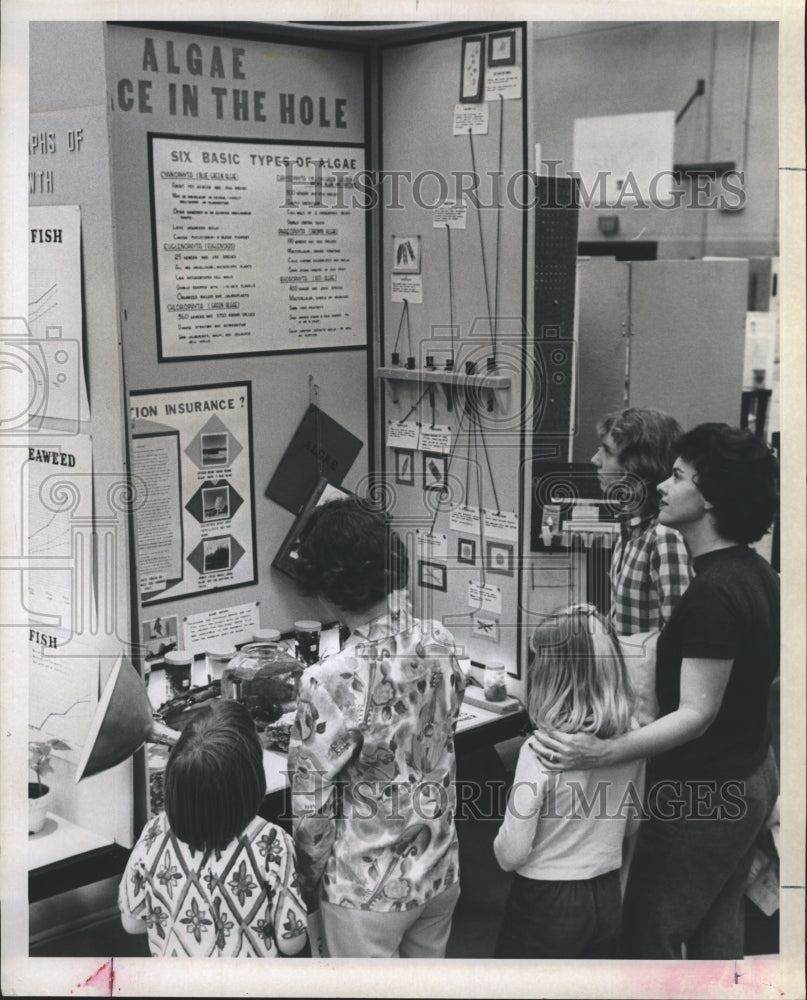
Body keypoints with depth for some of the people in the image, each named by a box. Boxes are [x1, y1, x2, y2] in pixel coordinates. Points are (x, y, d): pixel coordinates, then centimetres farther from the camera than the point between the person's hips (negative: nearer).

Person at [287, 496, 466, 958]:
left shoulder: (333, 682, -29)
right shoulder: (441, 644, -10)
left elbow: (311, 807, -20)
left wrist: (311, 882, 0)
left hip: (367, 890, -5)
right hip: (441, 873, 6)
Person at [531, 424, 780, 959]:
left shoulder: (713, 591, -27)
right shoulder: (758, 573, 3)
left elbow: (695, 713, -27)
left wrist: (602, 753, -36)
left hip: (704, 793, -10)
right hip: (752, 773, 10)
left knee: (650, 931, 5)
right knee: (719, 927, 23)